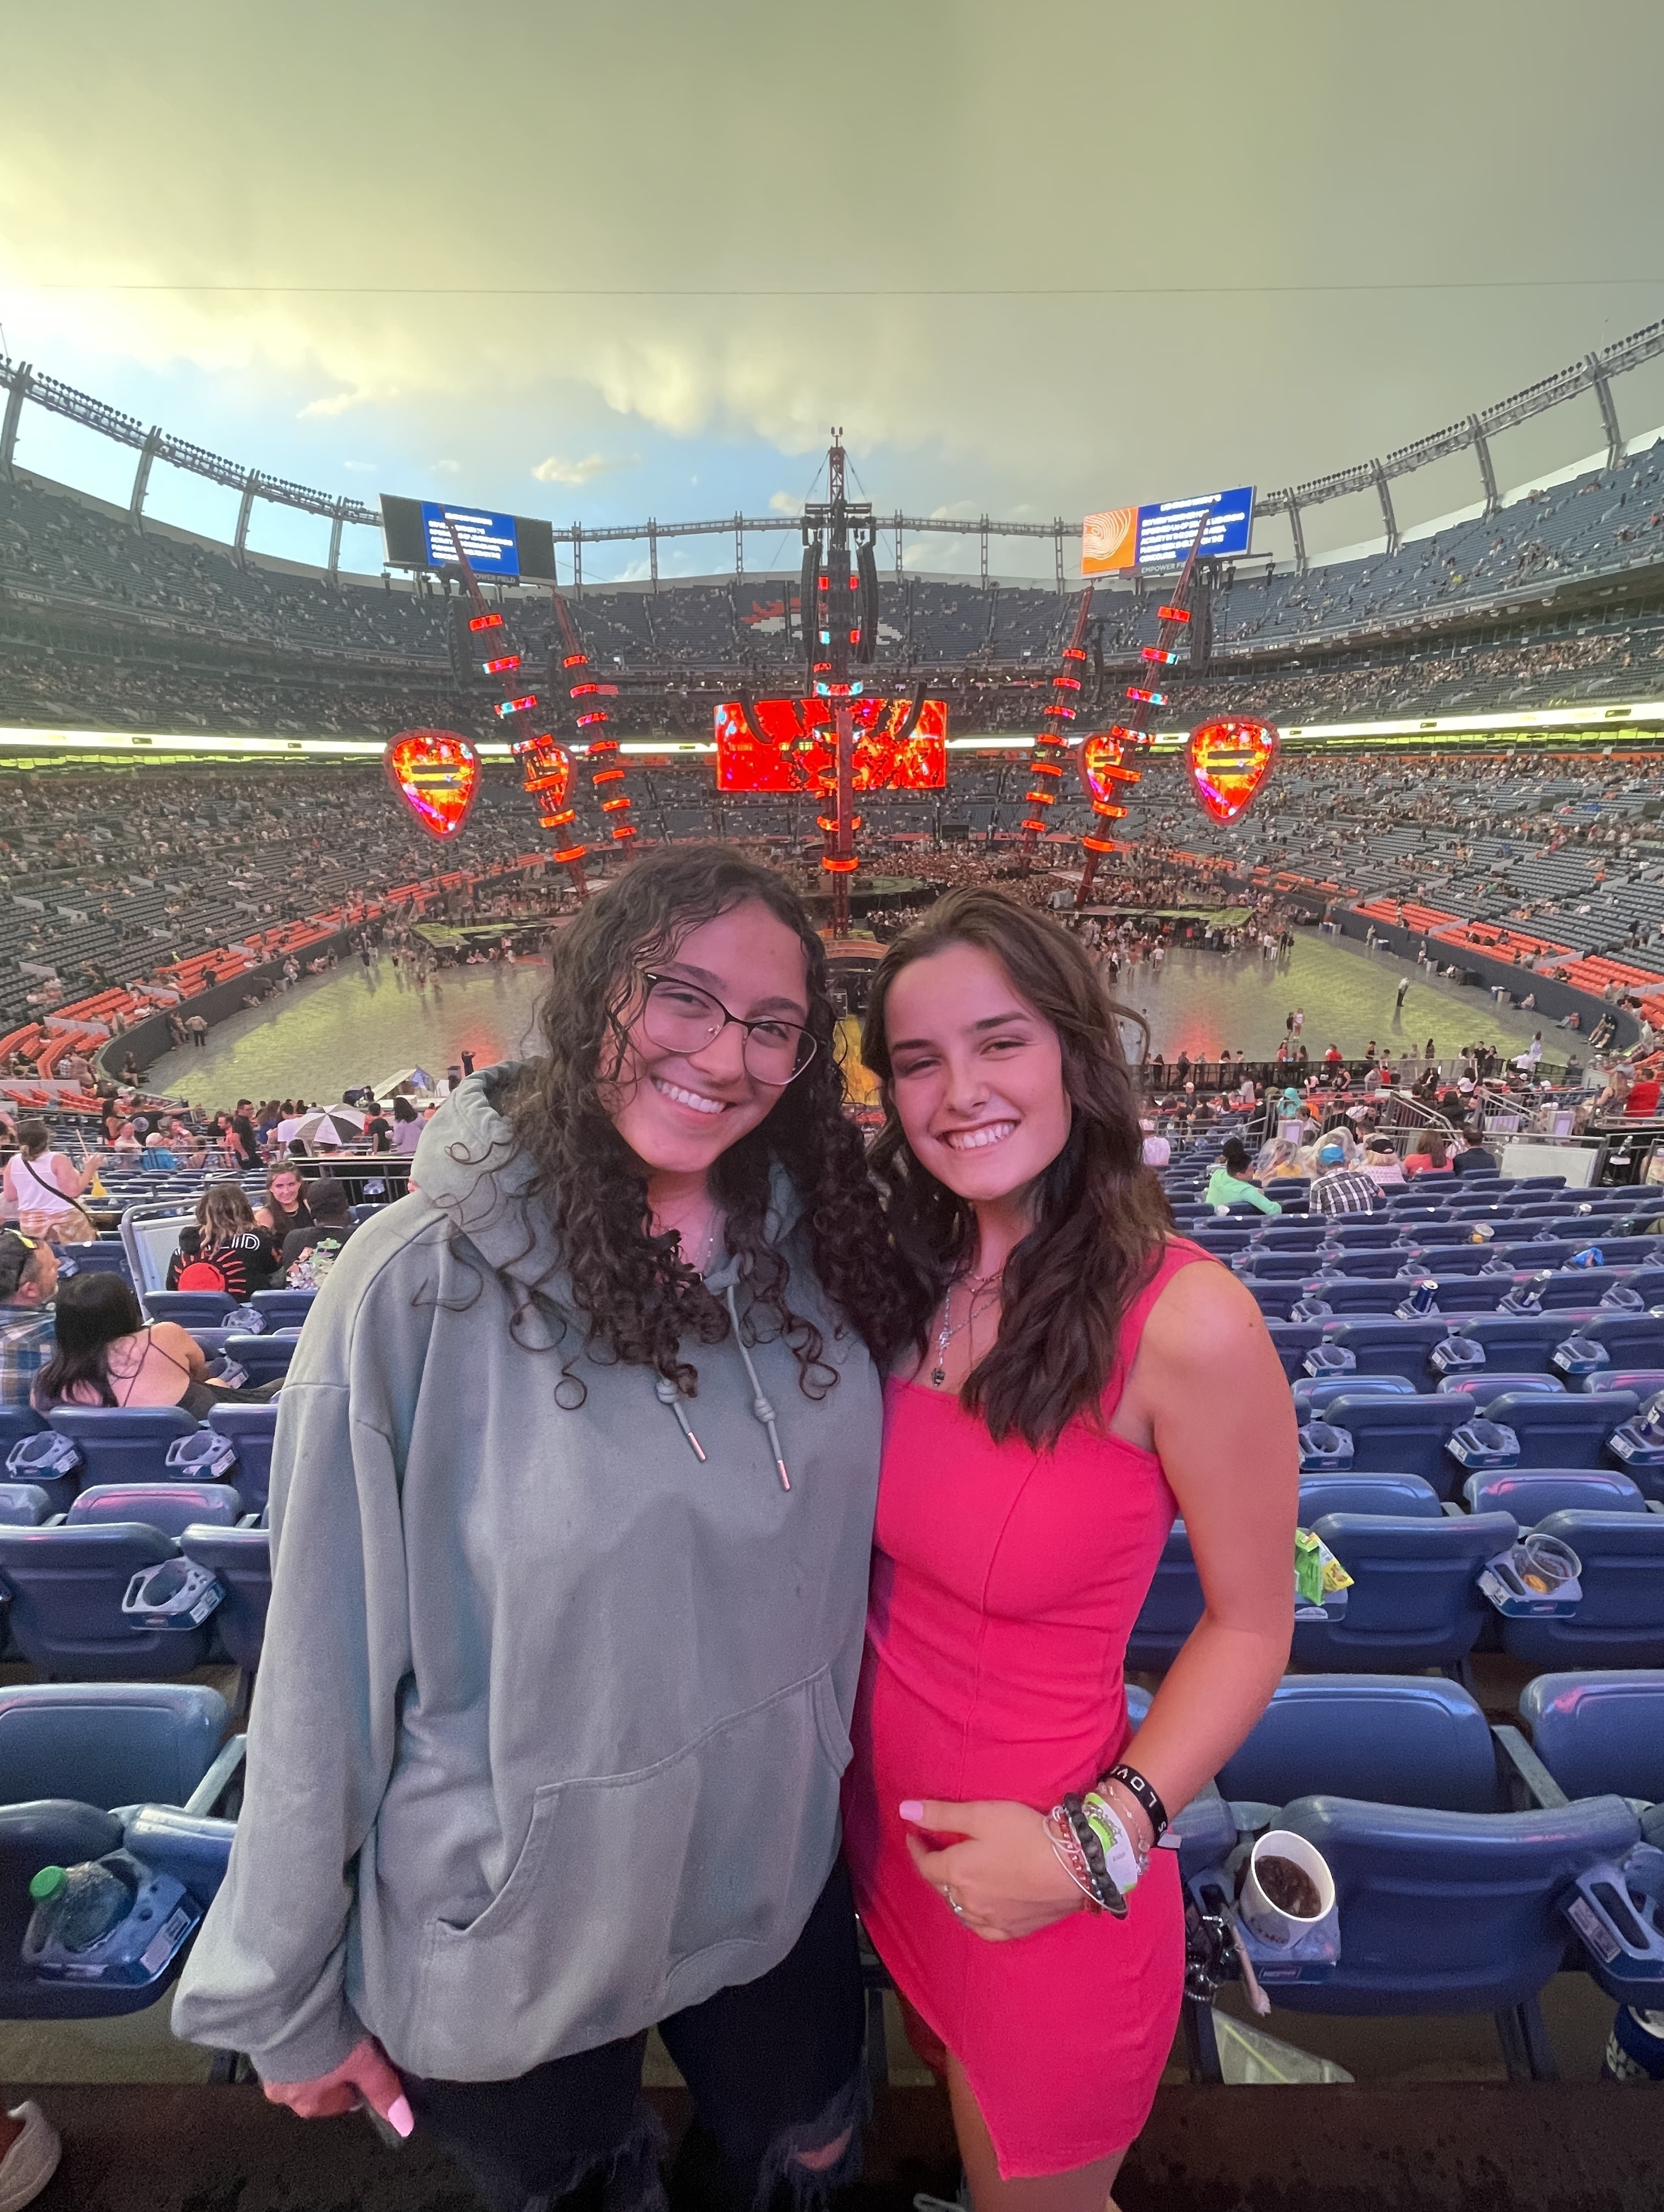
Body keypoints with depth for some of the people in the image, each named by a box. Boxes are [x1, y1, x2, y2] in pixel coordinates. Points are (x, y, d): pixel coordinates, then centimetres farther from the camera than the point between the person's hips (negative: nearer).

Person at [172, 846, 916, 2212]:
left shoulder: (816, 1257, -12)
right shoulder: (424, 1283, -25)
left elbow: (839, 1562, 1)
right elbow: (328, 1671, -15)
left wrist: (836, 1787, 7)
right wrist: (287, 1998, -4)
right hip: (507, 1949, -3)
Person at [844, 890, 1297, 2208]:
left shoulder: (1186, 1322, -28)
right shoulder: (915, 1276, -10)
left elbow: (1249, 1625, -15)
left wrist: (1100, 1839, -22)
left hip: (1042, 1878, -5)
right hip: (888, 1820, 5)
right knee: (952, 2089, 35)